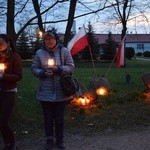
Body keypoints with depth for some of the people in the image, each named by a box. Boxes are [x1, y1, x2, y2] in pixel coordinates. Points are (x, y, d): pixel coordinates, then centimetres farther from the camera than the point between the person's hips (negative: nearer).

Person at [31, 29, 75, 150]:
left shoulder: (64, 51, -2)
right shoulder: (40, 52, 1)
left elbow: (71, 67, -2)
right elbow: (34, 68, 4)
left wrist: (58, 69, -18)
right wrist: (43, 73, -15)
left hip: (61, 92, 0)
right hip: (45, 92, 1)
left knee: (59, 117, 12)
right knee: (48, 117, 11)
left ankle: (60, 140, 30)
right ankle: (49, 140, 29)